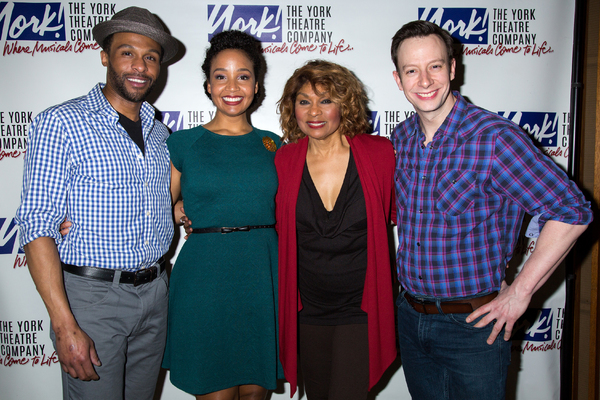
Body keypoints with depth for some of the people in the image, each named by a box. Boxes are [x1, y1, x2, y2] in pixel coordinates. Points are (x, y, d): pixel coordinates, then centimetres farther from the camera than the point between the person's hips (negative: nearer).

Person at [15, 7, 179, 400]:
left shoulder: (160, 133, 9)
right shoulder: (61, 123, -8)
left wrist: (184, 216, 1)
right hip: (93, 295, -5)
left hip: (155, 293, 6)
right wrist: (66, 326, -20)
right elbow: (38, 226, -14)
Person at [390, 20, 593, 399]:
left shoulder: (494, 137, -18)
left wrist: (519, 293, -15)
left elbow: (572, 211, -16)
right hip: (410, 315, 6)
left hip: (472, 323, -5)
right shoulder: (401, 138, 1)